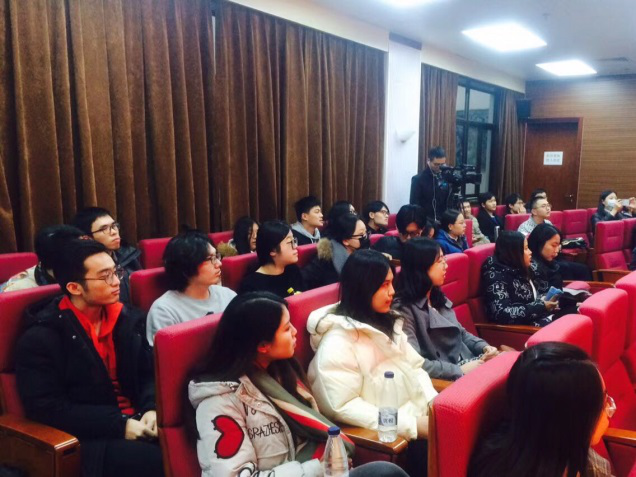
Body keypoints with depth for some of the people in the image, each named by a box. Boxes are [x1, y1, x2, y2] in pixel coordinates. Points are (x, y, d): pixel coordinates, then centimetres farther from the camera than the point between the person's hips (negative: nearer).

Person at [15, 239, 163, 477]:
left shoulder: (129, 318, 9)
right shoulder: (41, 337, -8)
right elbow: (46, 408, -13)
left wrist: (151, 409, -9)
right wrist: (119, 424, -18)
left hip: (137, 423, 6)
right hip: (90, 440, -5)